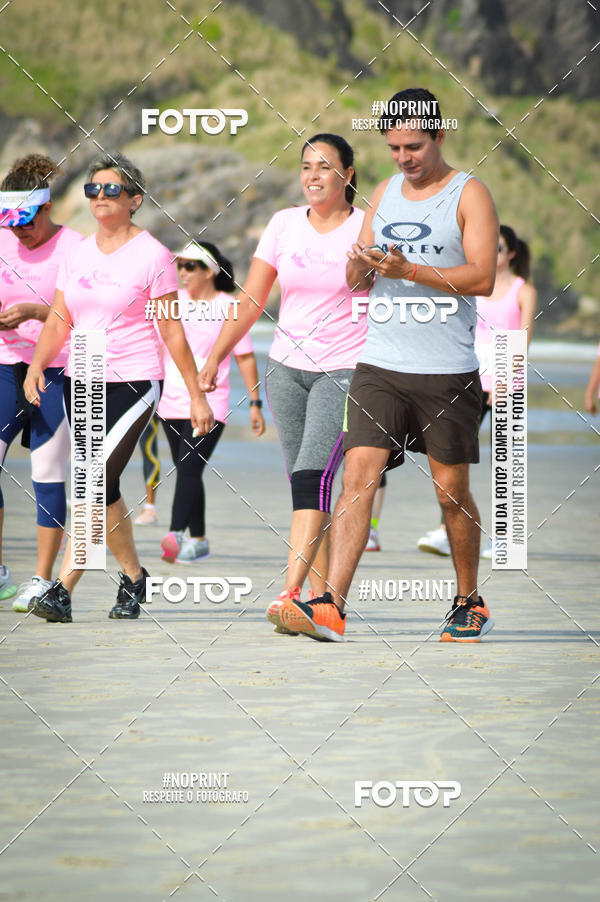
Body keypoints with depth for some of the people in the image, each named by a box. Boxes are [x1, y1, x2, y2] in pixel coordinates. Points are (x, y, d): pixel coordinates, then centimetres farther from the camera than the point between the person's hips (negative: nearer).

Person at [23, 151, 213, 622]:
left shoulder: (152, 256, -5)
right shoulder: (78, 255, 11)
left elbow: (173, 332, -3)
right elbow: (59, 320, 10)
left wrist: (197, 395, -2)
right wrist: (38, 364, -8)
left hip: (133, 384, -6)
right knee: (103, 488, 9)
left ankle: (63, 588, -16)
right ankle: (134, 577, 26)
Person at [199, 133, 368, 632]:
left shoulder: (367, 229, -3)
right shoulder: (284, 224, 6)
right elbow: (250, 300, 8)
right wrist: (215, 358, 1)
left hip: (346, 368, -4)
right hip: (288, 367, 4)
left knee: (314, 476, -19)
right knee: (303, 483, 5)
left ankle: (291, 592, -26)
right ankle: (323, 601, 11)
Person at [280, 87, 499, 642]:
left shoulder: (469, 194, -2)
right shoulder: (385, 192, 14)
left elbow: (483, 278, -13)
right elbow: (356, 280, 17)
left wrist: (409, 271, -22)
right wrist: (361, 264, -7)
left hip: (447, 372, -4)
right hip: (379, 367, 4)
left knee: (451, 491, 5)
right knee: (359, 476, -10)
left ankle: (470, 602, 23)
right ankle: (332, 607, -17)